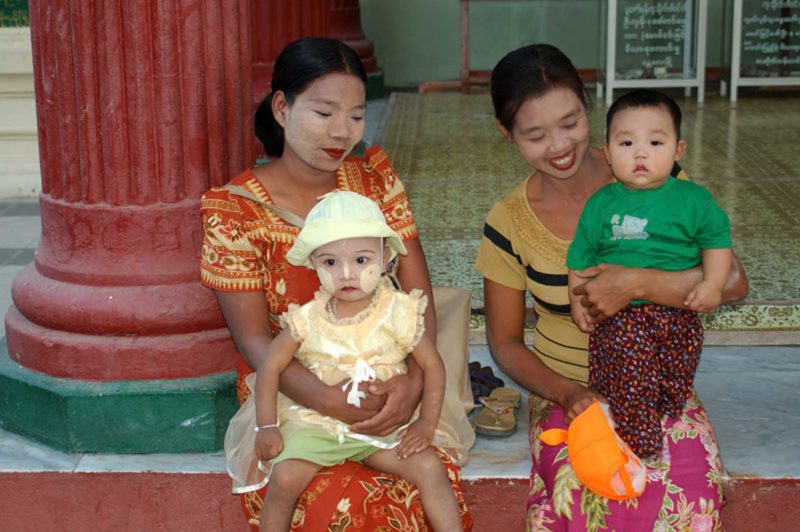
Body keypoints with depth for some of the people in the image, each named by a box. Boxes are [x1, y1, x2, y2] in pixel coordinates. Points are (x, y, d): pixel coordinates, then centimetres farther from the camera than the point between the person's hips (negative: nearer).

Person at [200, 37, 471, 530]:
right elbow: (255, 341, -11)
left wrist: (414, 381, -22)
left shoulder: (375, 175, 0)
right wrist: (332, 402, -28)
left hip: (385, 391, 3)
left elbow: (418, 295, -2)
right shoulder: (235, 208, -10)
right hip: (288, 399, -2)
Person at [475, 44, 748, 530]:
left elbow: (733, 281, -13)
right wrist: (565, 393, -15)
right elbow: (505, 342, 3)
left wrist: (636, 283, -27)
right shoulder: (509, 226, -6)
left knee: (689, 493, -28)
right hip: (567, 392, 0)